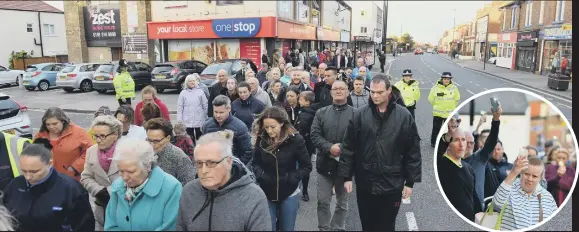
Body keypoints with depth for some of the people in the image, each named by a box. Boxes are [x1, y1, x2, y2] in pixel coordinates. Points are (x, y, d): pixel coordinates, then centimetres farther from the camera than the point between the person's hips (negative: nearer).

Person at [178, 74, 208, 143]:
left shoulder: (200, 92, 2)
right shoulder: (183, 93, 2)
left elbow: (205, 106, 4)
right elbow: (179, 108, 2)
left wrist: (206, 118, 3)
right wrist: (179, 121, -2)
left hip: (199, 121, 0)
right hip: (187, 121, 0)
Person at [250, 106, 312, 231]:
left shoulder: (295, 139, -16)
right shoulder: (261, 139, -7)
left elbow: (307, 166, -9)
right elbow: (255, 163, 6)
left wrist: (291, 179, -18)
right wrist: (260, 175, -12)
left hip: (288, 194, -2)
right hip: (266, 193, 2)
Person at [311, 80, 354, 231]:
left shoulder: (355, 114, -3)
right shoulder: (321, 113, 4)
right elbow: (314, 135, -4)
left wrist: (342, 149, -23)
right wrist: (330, 147, -20)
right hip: (325, 164, 2)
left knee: (342, 203, 14)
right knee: (323, 201, 10)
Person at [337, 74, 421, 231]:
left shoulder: (404, 116, -6)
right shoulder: (359, 115, -3)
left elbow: (413, 151, -2)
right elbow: (348, 147, 0)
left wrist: (410, 181, -2)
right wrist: (347, 176, -2)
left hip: (392, 184, -1)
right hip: (365, 183, 2)